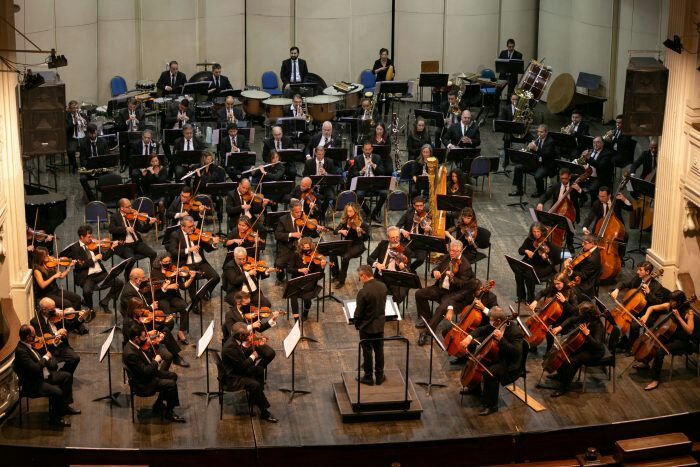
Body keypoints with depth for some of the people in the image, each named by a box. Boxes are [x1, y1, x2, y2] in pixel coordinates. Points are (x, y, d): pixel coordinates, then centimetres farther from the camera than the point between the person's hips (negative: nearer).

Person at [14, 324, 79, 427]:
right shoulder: (20, 351, -27)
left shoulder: (28, 345, 2)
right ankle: (55, 419, -4)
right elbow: (35, 368, -33)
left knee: (67, 376, 11)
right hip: (33, 385, -10)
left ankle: (65, 406, 20)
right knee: (57, 392, -26)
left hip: (44, 375, 10)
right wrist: (45, 358, -17)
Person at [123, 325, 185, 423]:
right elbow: (145, 371, -30)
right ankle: (169, 413, 2)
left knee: (173, 376, 14)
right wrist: (156, 361, -16)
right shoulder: (130, 353, -32)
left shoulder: (134, 345, -3)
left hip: (148, 373, 10)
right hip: (142, 383, -10)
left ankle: (158, 406, 22)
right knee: (171, 384, -17)